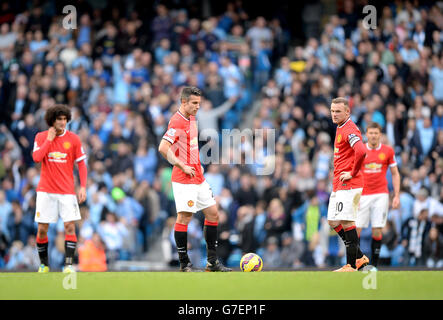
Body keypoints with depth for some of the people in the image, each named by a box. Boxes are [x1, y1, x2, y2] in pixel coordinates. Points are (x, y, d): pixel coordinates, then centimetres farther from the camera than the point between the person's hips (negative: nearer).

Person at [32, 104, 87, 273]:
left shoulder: (73, 139, 2)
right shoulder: (41, 137, 2)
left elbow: (81, 164, 5)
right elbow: (36, 157, -12)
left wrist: (83, 187, -4)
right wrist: (49, 139, -10)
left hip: (67, 191, 0)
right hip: (46, 190, 0)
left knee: (70, 226, -12)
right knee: (42, 228, 0)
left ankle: (68, 265, -11)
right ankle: (44, 265, 14)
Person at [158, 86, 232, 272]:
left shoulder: (192, 119, 13)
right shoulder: (177, 122, -16)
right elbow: (163, 148, -26)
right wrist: (182, 166, -20)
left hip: (198, 178, 10)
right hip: (184, 180, -10)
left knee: (213, 214, 9)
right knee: (184, 217, -7)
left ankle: (212, 262, 14)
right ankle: (184, 264, 0)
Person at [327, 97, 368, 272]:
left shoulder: (349, 130, -14)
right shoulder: (340, 128, 18)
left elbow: (361, 151, -31)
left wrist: (352, 173, -20)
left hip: (349, 185, -11)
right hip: (338, 185, 11)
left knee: (346, 222, -11)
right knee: (333, 222, 11)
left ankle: (351, 266, -7)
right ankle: (359, 257, 18)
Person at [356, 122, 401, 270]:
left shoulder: (388, 151, 4)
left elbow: (395, 174, 9)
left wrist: (397, 196, 2)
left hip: (381, 195, 0)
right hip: (362, 195, 0)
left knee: (377, 231, -4)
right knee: (355, 229, -6)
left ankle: (373, 265, 3)